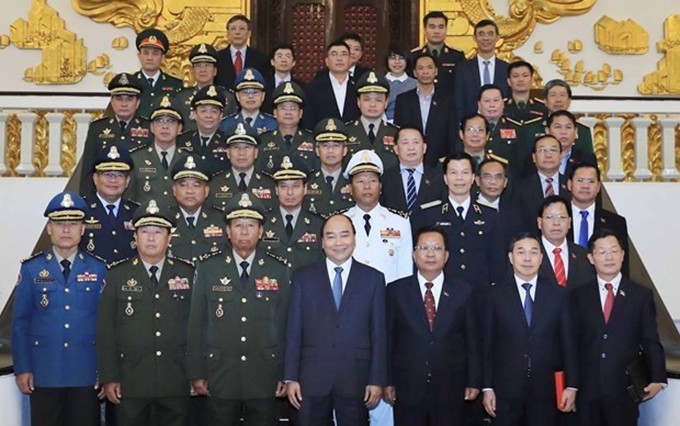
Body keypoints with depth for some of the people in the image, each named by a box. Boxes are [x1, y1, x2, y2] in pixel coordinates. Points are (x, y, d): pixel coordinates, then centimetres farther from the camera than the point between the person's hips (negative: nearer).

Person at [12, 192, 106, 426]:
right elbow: (20, 321, 3)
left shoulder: (99, 269, 2)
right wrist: (22, 368, -2)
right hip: (44, 374, 0)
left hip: (87, 374, 0)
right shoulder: (31, 269, 2)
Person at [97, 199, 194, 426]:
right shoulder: (117, 276, 2)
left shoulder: (188, 274, 4)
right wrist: (108, 378, -4)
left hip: (176, 383, 1)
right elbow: (105, 329, 1)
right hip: (130, 383, -1)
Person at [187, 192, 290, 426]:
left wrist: (285, 374, 2)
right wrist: (196, 373, 0)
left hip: (265, 379, 0)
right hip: (220, 377, 0)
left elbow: (286, 325, 4)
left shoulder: (279, 271, 3)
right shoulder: (208, 268, 2)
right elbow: (197, 322, 2)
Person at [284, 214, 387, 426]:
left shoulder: (373, 278, 5)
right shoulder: (303, 277, 5)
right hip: (311, 379, 0)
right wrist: (290, 377, -1)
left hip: (356, 380, 0)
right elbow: (293, 330, 4)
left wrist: (377, 379, -1)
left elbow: (378, 333, 3)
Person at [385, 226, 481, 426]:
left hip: (450, 390, 1)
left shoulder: (463, 291, 3)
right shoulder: (395, 290, 1)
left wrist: (474, 381, 2)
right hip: (408, 389, 0)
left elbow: (472, 339, 4)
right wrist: (388, 381, -1)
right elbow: (387, 338, 2)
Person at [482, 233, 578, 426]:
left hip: (546, 389, 1)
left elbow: (568, 342, 4)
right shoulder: (496, 295, 1)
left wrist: (571, 386, -1)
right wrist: (487, 388, -2)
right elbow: (488, 344, 1)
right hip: (506, 390, 0)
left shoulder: (559, 294, 3)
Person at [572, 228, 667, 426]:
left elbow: (651, 341, 2)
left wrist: (658, 379, -11)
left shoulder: (642, 295, 4)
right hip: (587, 390, 1)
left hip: (624, 390, -1)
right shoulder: (579, 296, 6)